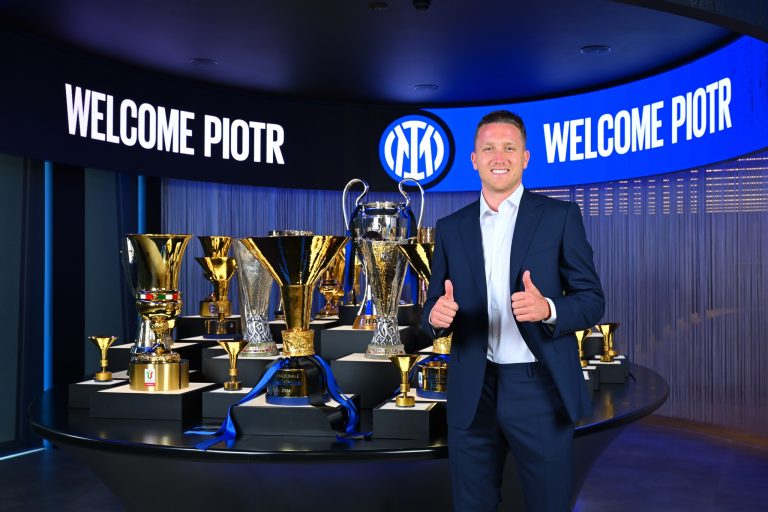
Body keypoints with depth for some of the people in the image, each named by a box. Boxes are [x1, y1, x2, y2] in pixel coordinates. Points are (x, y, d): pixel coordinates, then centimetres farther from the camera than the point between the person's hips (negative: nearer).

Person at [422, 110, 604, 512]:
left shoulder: (560, 217, -1)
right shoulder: (451, 228, 7)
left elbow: (592, 300, -2)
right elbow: (434, 306, 9)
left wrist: (547, 309, -23)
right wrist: (437, 315, -15)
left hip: (540, 389, -2)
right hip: (472, 393, 2)